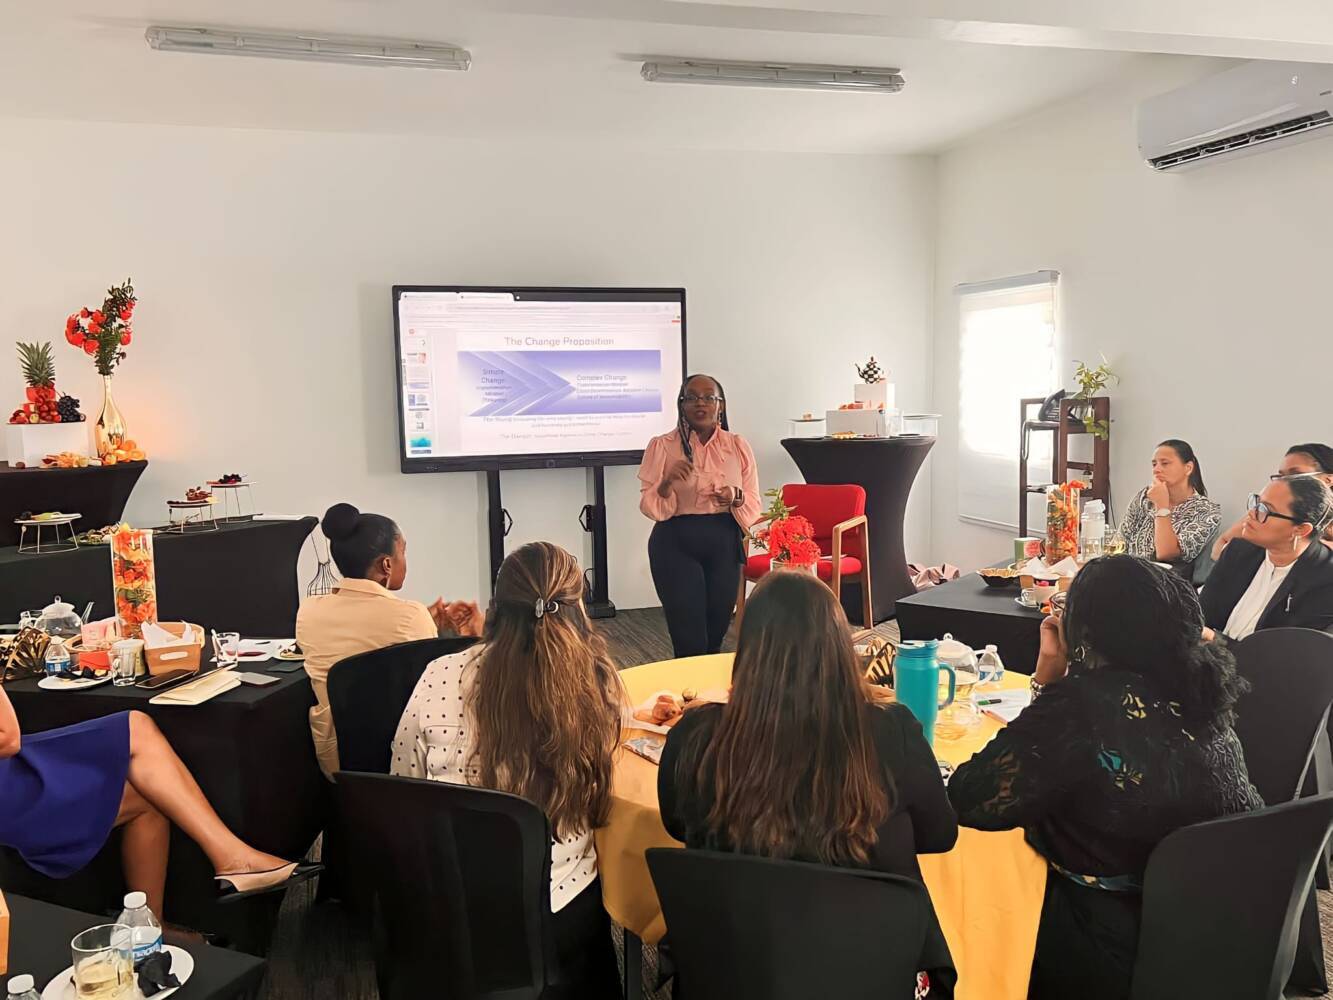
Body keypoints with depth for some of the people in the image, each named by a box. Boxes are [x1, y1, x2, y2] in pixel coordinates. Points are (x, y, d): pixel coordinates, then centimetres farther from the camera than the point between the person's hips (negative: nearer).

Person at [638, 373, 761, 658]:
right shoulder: (661, 446, -2)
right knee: (690, 642, -6)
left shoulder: (738, 446, 5)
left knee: (716, 636, 13)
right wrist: (668, 482, -24)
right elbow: (648, 506, -5)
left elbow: (754, 504, 7)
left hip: (724, 544, 3)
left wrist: (736, 497, -14)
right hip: (677, 544, -3)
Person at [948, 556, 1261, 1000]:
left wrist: (1047, 684, -16)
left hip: (1112, 954, -7)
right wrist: (1053, 687, -1)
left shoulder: (1082, 707, -26)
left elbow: (968, 800, -22)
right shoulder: (1199, 686, -4)